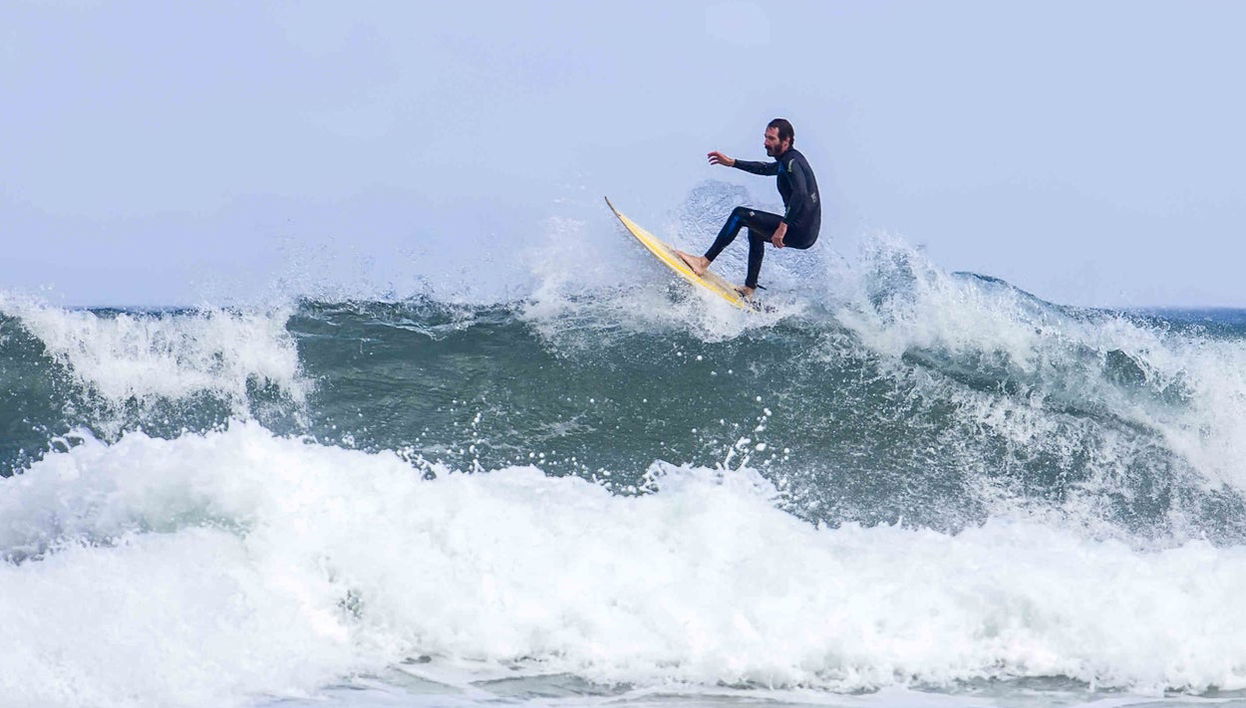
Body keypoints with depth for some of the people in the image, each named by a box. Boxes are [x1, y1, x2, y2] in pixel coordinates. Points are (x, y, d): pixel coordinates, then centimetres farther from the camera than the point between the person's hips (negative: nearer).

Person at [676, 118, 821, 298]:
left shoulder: (791, 161, -14)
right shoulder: (789, 159, 17)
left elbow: (800, 193, -30)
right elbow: (766, 169, 36)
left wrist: (784, 226, -33)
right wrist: (732, 163, 35)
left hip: (800, 231, -11)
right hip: (809, 232, 11)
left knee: (740, 214, -10)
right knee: (755, 230, 34)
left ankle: (703, 263, -13)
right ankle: (749, 289, 31)